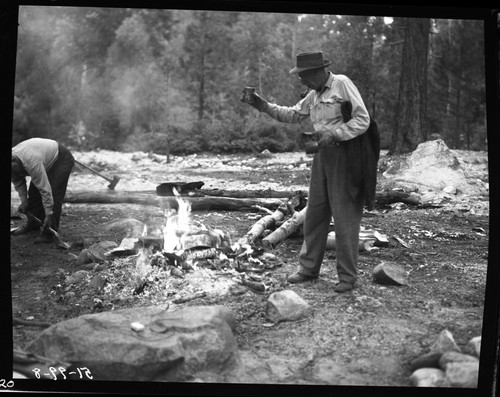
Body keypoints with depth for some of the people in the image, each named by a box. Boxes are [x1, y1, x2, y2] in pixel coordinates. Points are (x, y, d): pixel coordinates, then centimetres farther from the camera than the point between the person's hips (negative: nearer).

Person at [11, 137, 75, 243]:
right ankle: (32, 225, 20)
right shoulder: (14, 162, -17)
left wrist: (48, 214, -31)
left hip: (62, 159, -9)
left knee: (53, 195, -17)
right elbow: (18, 182, 0)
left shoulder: (32, 163, -40)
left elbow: (44, 189, -36)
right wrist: (23, 201, -10)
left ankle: (49, 233, -15)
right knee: (33, 193, 6)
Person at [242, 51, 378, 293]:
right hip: (323, 155, 8)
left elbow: (362, 120, -14)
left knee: (344, 216, -3)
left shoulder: (342, 84, -10)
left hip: (345, 153, -8)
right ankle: (308, 268, 21)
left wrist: (332, 133, -21)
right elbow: (293, 114, 22)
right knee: (315, 212, 10)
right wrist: (264, 106, 10)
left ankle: (348, 277, 8)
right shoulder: (314, 94, 13)